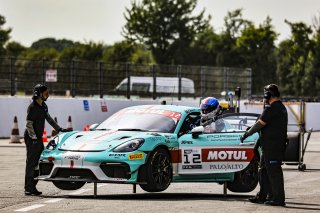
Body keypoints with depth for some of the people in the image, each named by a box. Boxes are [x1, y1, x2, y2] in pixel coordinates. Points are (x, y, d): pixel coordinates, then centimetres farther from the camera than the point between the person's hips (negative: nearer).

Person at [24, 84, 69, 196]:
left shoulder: (43, 106, 11)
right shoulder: (32, 107, -15)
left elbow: (49, 119, 25)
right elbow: (29, 124, -17)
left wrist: (59, 129, 21)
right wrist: (34, 138, -22)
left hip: (38, 138, 9)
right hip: (31, 138, -9)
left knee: (39, 162, 8)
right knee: (31, 163, -8)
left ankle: (32, 187, 13)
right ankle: (28, 189, -6)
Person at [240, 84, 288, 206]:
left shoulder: (271, 108, -16)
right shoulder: (282, 107, 16)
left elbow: (260, 124, -15)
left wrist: (246, 134, -3)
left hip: (271, 145, -10)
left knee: (274, 172, -7)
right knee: (263, 171, 17)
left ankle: (278, 199, -6)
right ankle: (263, 196, 23)